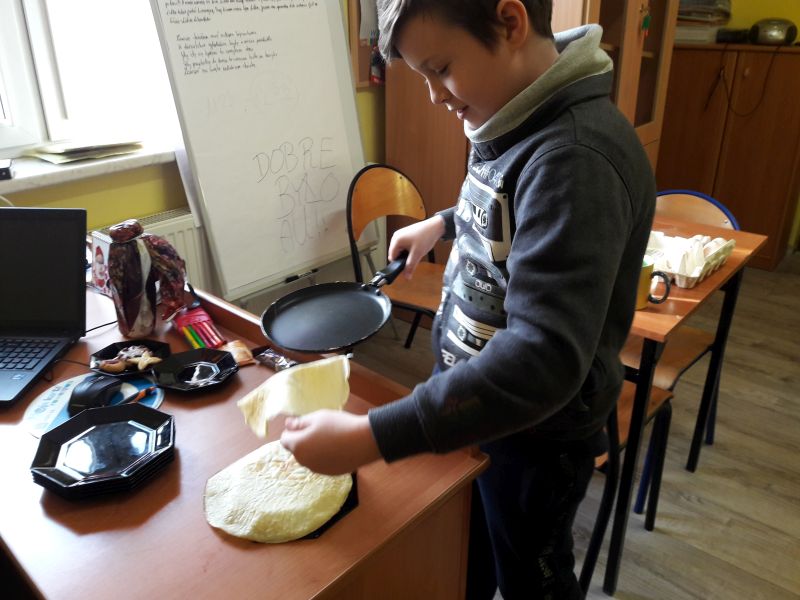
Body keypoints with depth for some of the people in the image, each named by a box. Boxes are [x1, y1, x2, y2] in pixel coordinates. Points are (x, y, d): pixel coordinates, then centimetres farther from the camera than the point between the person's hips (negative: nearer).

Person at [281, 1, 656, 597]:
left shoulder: (576, 156, -32)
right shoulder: (515, 122, -2)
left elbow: (544, 357, -39)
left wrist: (368, 437, -40)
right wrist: (443, 222, 14)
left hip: (538, 432, -7)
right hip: (477, 401, 8)